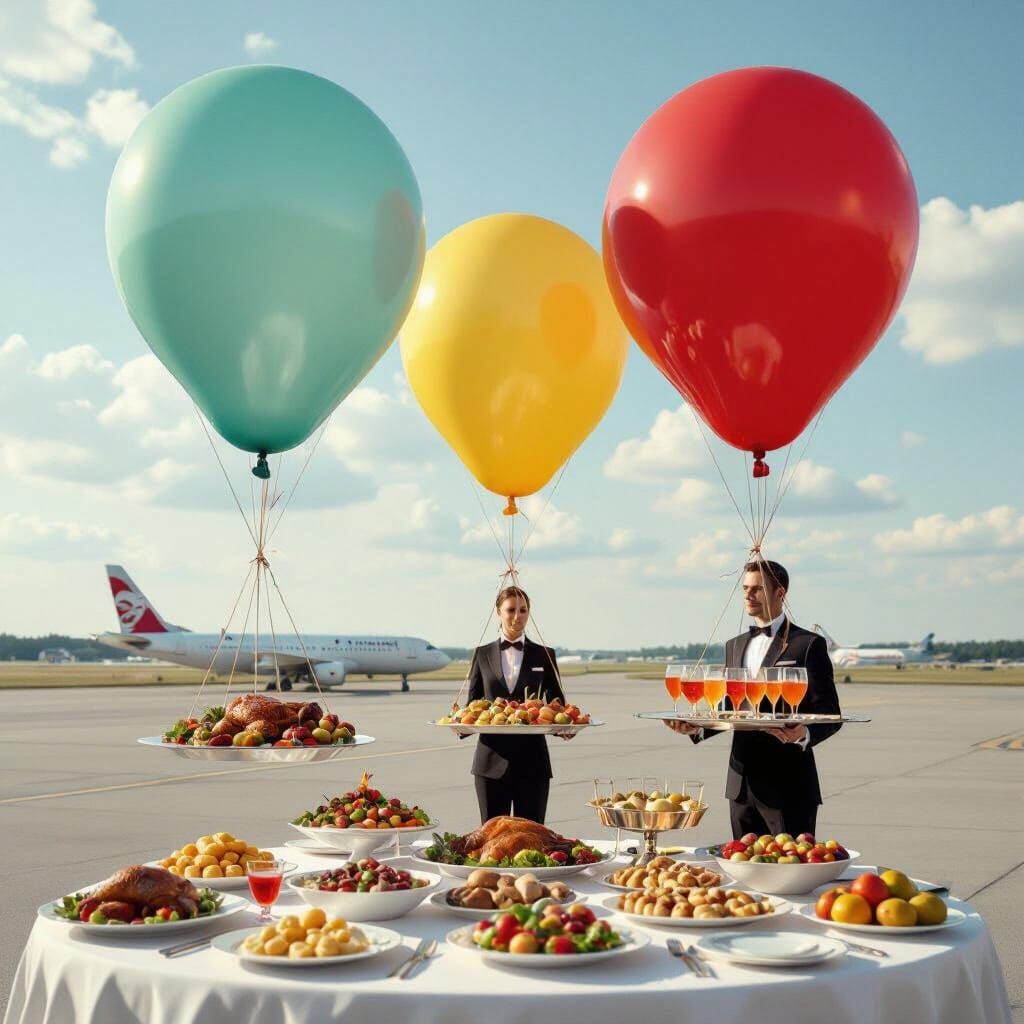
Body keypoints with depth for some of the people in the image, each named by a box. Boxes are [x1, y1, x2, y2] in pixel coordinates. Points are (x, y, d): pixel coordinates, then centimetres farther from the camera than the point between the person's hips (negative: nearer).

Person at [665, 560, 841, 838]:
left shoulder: (809, 645, -4)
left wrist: (804, 735, -28)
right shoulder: (735, 646, 16)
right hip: (742, 783, 6)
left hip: (787, 784, -6)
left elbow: (829, 715, -7)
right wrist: (697, 728, 1)